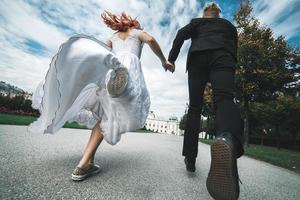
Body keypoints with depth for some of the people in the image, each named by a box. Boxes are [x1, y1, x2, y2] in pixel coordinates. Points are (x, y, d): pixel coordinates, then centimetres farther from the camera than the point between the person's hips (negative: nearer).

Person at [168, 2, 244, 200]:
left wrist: (171, 58, 4)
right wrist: (229, 70, 30)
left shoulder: (197, 21, 32)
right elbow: (234, 48, 26)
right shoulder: (229, 25, 36)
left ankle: (190, 159, -3)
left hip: (198, 58, 0)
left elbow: (182, 34, 11)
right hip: (223, 57, 1)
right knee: (224, 99, -23)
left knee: (194, 107, -1)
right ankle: (227, 139, -58)